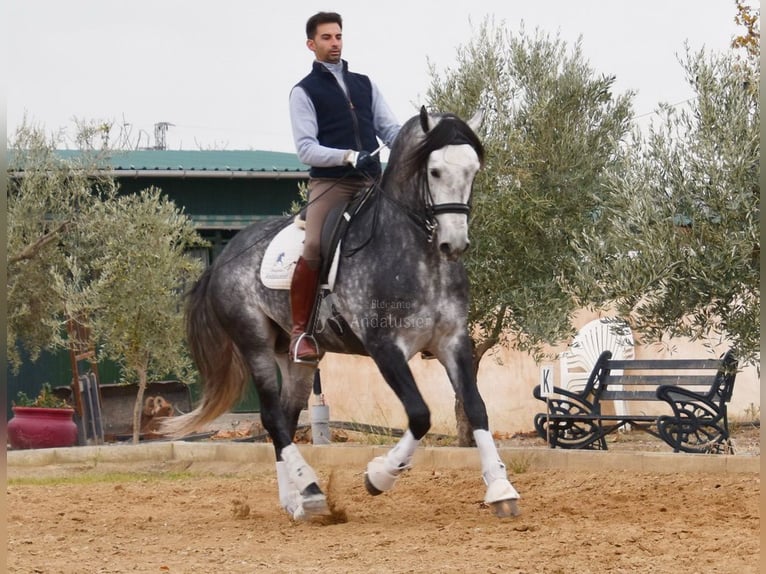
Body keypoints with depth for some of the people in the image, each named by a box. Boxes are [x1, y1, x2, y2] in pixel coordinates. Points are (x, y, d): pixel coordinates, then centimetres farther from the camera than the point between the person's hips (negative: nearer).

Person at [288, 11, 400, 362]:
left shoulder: (364, 84, 20)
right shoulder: (304, 92, 5)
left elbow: (389, 129, 13)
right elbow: (306, 148, -5)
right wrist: (347, 156, -21)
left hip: (371, 182, 5)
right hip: (330, 182, -5)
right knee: (314, 248, -25)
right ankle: (299, 331, -17)